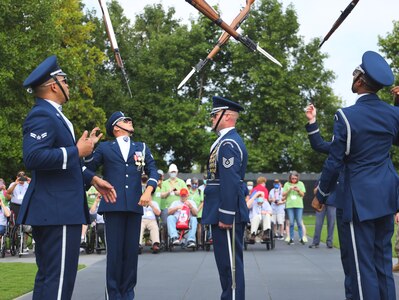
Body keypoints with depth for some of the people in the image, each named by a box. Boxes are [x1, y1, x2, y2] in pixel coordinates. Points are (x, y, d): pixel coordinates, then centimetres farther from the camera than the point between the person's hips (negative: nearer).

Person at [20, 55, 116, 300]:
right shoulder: (42, 116, -13)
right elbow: (33, 157, -27)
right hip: (57, 211, -11)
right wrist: (77, 151, -19)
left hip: (57, 211, 11)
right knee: (59, 279, -10)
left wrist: (92, 179, 18)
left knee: (48, 277, 14)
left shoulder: (54, 115, 20)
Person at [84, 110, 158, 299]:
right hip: (113, 205, -2)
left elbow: (153, 171, 8)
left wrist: (148, 191, -7)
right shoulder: (104, 147, 12)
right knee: (114, 251, -3)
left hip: (135, 205, 2)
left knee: (131, 251, 3)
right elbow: (87, 169, 11)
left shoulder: (142, 147, 18)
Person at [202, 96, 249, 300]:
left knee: (230, 262, -6)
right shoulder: (227, 140, 18)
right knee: (226, 261, 15)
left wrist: (225, 216, -23)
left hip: (226, 214, -11)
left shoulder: (228, 143, -15)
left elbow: (230, 182, -22)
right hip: (222, 212, 11)